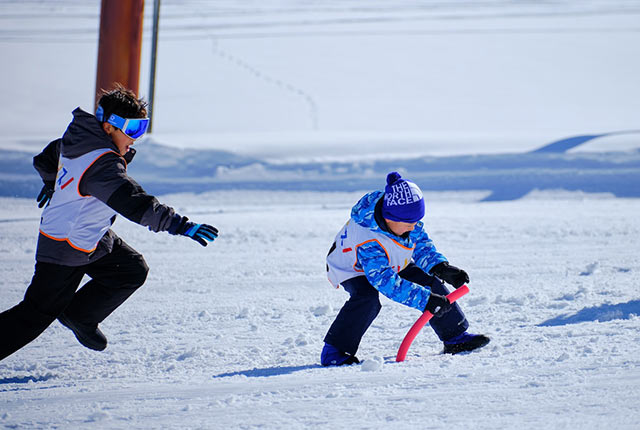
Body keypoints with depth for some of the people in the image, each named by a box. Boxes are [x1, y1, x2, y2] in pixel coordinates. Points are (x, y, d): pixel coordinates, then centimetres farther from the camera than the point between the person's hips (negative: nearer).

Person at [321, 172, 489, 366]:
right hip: (354, 268, -7)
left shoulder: (406, 218, -23)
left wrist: (441, 266, -24)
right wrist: (425, 300, -51)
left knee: (431, 284, -2)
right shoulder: (368, 242, -45)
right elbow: (385, 281, -47)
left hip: (395, 263, 7)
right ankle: (334, 351, -25)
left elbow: (421, 243, -6)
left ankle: (455, 337, 15)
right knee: (367, 300, -36)